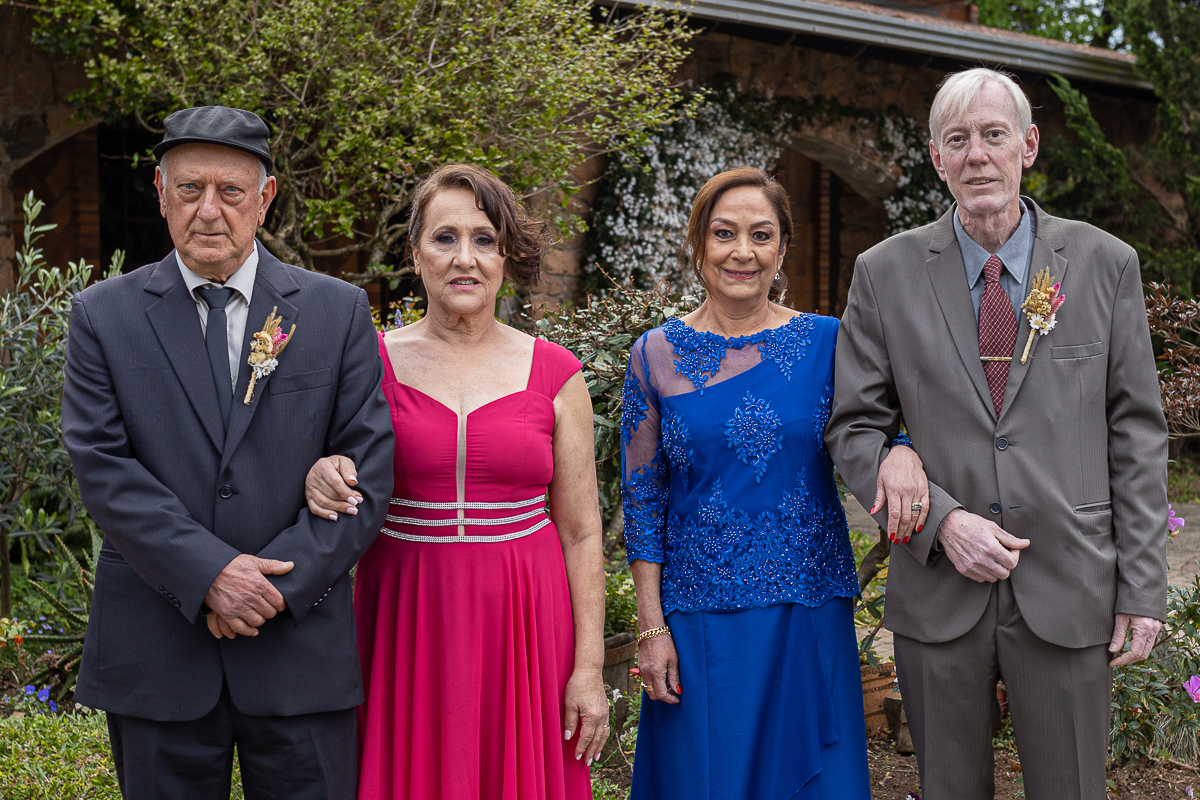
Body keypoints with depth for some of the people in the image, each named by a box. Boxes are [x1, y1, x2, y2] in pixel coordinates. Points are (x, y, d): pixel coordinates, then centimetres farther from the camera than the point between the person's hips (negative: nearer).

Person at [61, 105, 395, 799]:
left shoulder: (338, 311, 2)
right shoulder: (103, 316, 3)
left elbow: (368, 470, -3)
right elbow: (103, 468, -6)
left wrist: (278, 585, -12)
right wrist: (208, 573, -17)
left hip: (301, 644, 0)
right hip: (155, 656, 0)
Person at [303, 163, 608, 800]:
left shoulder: (554, 374, 2)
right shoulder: (370, 361, 1)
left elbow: (580, 532, 3)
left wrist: (589, 666, -2)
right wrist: (319, 480, -15)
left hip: (522, 625, 0)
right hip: (405, 624, 0)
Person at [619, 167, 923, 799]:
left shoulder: (827, 342, -1)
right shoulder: (656, 355, -1)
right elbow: (643, 498, 1)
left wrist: (900, 455, -22)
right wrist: (652, 626, -3)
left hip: (810, 611, 1)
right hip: (698, 619, 0)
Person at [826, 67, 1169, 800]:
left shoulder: (1105, 264, 2)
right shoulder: (885, 274, 1)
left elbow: (1138, 432, 3)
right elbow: (856, 429, 2)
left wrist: (1144, 588, -1)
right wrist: (941, 519, -12)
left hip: (1069, 593, 0)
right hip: (938, 593, 0)